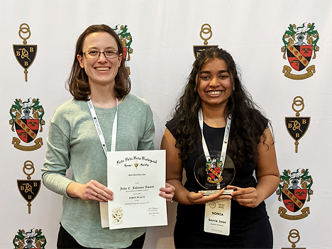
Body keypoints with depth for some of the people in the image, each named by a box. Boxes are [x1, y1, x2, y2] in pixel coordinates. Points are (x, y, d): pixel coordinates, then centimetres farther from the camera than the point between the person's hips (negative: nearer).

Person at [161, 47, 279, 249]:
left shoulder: (255, 124, -1)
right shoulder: (177, 129, -3)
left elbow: (270, 174, 6)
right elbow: (171, 179, 0)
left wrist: (259, 194, -15)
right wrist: (187, 197, -20)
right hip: (196, 231, 0)